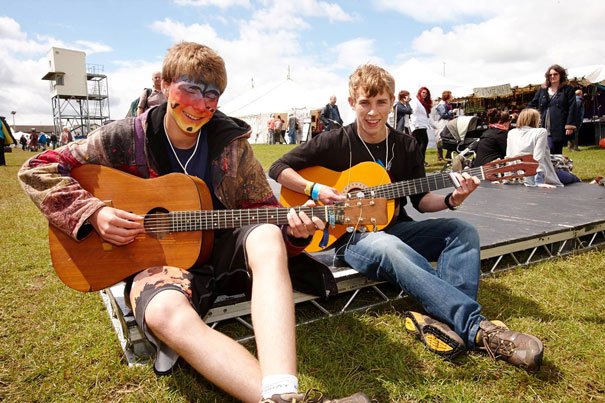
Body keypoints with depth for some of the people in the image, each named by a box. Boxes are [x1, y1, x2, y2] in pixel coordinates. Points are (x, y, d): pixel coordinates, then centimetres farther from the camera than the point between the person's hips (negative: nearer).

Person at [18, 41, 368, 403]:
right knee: (166, 314, -37)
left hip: (223, 250, 2)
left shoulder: (231, 142, -1)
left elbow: (262, 209, 2)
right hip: (158, 256, -1)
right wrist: (93, 213, -14)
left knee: (268, 239, -33)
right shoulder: (127, 138, -4)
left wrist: (291, 227, -20)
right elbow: (37, 170, 1)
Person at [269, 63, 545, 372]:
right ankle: (478, 328, -39)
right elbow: (278, 168, -4)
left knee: (462, 230, -14)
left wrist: (451, 200, -13)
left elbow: (420, 200, 8)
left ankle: (442, 318, -35)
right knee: (390, 248, -38)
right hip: (350, 236, -5)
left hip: (396, 228, 6)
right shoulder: (334, 143, -6)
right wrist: (316, 190, -18)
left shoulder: (406, 146, 5)